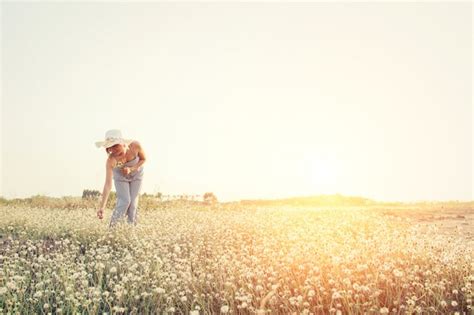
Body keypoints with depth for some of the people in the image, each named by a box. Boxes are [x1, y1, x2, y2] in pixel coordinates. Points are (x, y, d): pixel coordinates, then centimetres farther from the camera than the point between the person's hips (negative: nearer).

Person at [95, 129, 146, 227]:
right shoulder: (111, 160, -38)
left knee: (133, 201, 1)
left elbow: (143, 159, -15)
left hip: (136, 174, 2)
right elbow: (108, 184, -38)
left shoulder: (135, 145, -37)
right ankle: (112, 227, 5)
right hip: (120, 176, -1)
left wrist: (131, 169, -31)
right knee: (124, 201, -11)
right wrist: (102, 207, -43)